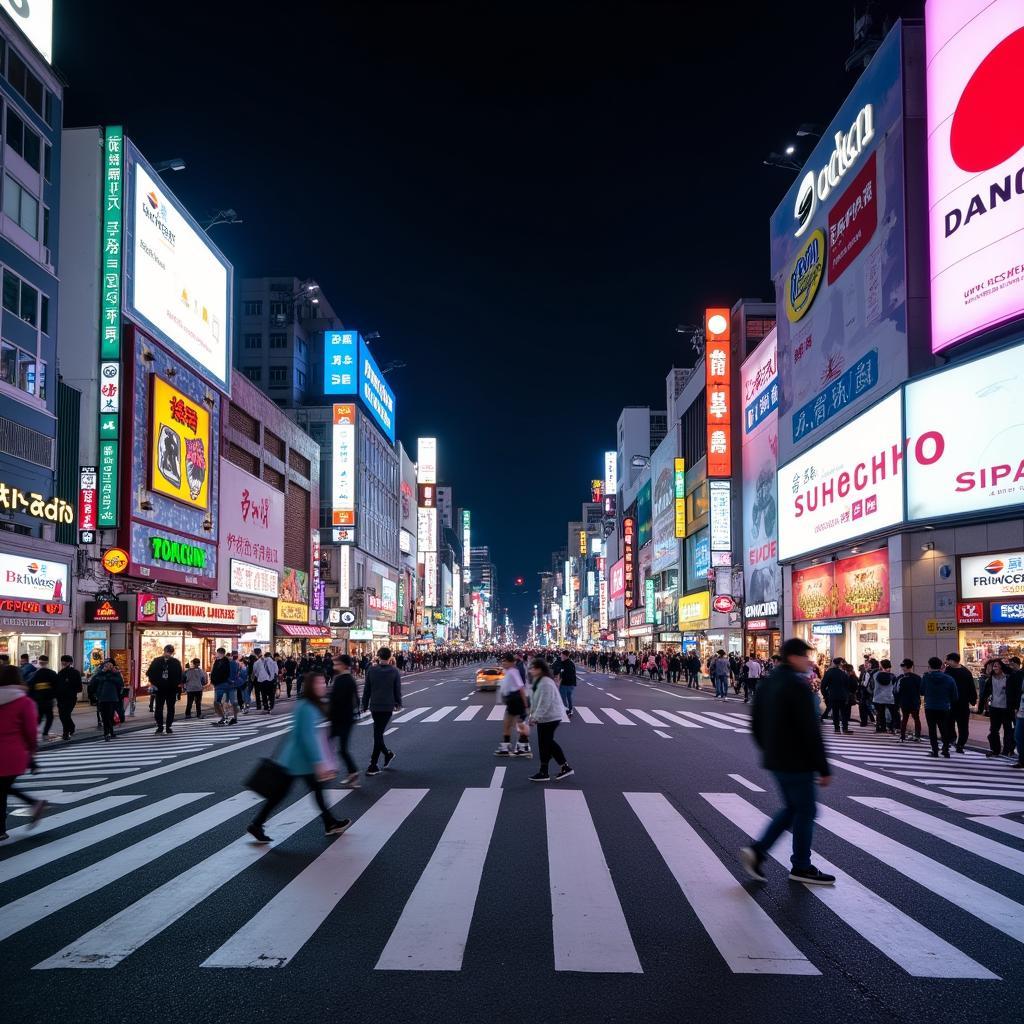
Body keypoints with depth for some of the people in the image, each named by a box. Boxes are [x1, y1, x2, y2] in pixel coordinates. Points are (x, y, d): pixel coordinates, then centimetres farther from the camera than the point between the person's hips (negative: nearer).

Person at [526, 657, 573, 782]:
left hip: (549, 718, -11)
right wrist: (533, 715, 13)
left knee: (544, 744, -1)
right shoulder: (538, 681, 12)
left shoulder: (546, 683, -23)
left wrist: (536, 717, -23)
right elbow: (535, 701, 19)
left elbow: (545, 703, -26)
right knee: (548, 743, 15)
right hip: (544, 718, 11)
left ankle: (543, 773, 9)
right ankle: (565, 767, 21)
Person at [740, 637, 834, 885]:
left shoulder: (767, 683, 9)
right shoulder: (798, 686, -19)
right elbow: (811, 732, -20)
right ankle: (801, 867, 16)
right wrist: (824, 769, -15)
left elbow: (756, 723, 16)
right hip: (797, 762, -9)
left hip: (775, 760, 9)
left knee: (791, 808, 19)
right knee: (805, 811, 6)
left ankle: (757, 851, 10)